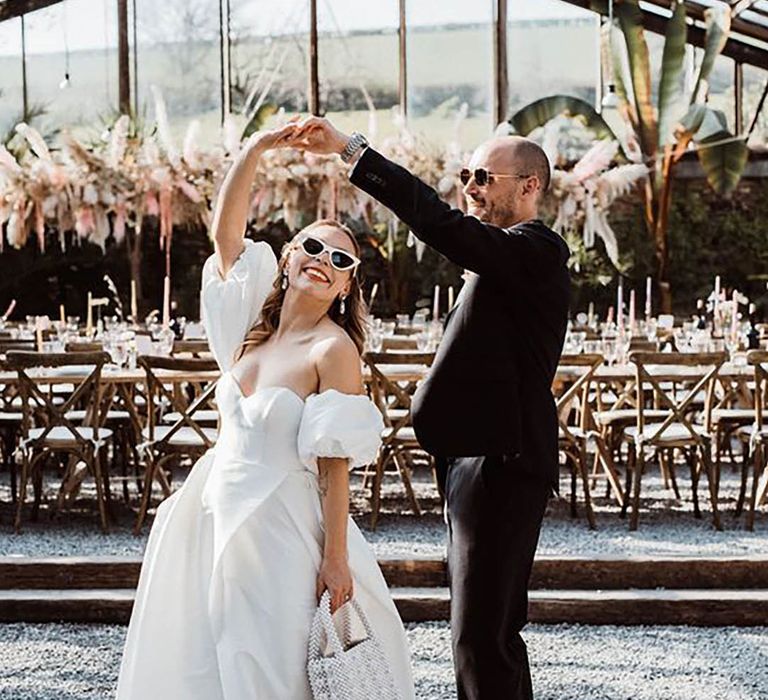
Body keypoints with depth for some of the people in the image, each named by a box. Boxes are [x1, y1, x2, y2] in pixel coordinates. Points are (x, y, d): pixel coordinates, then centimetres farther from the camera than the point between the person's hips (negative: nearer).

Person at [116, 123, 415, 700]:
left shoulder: (333, 349, -10)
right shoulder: (257, 324, 7)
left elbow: (335, 461, -14)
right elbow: (225, 231, 4)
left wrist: (336, 558, -17)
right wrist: (256, 149, -7)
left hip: (281, 531, -7)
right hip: (218, 517, 7)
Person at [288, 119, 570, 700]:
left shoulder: (536, 251, -13)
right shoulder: (511, 256, 20)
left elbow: (442, 224, -27)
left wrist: (350, 149, -28)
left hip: (500, 463, -11)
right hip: (481, 459, 11)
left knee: (481, 636, -11)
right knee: (494, 629, 17)